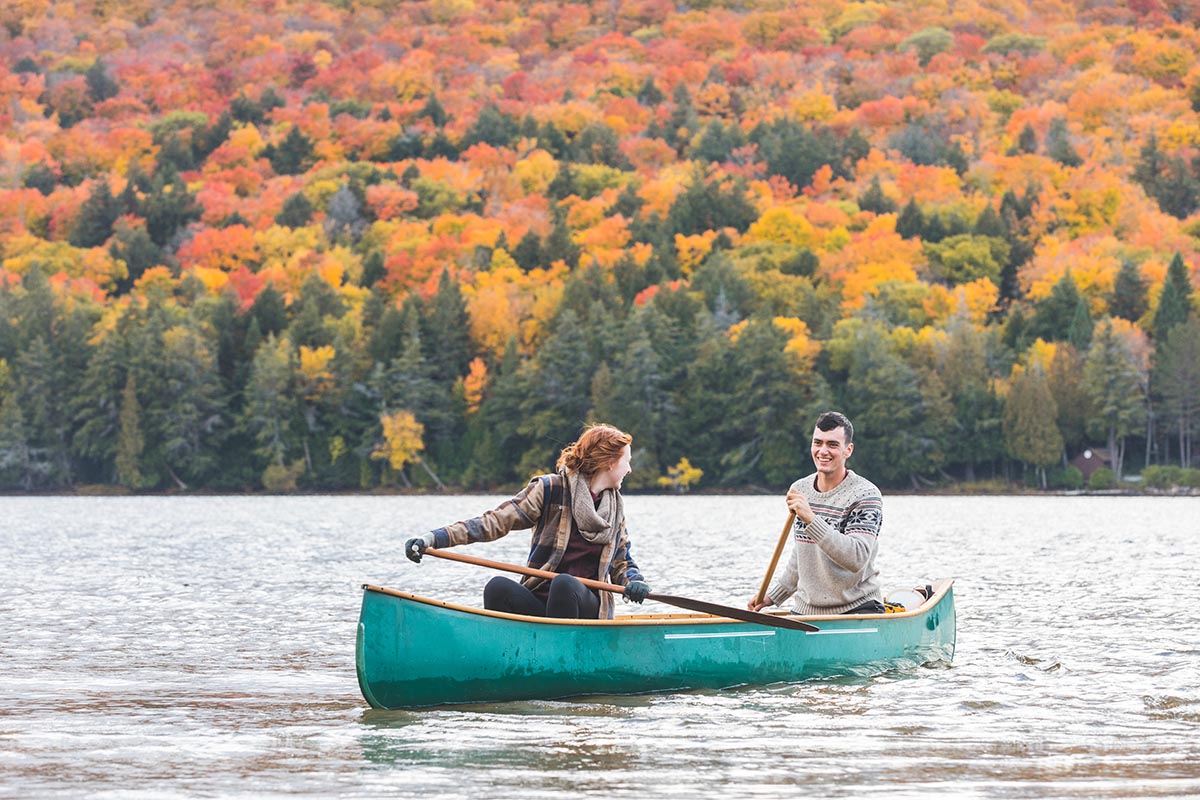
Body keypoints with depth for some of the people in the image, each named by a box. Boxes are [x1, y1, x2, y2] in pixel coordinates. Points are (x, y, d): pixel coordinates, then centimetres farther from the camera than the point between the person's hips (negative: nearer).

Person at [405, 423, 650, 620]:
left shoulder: (616, 507, 14)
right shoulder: (551, 489, -1)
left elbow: (622, 563, 21)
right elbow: (495, 522, -8)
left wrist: (635, 582, -6)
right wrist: (433, 539, -21)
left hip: (587, 607, 2)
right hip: (538, 602, -2)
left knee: (564, 583, -34)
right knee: (498, 587, -34)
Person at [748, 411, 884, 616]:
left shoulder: (865, 495, -11)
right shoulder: (799, 490, 9)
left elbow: (857, 559, -25)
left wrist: (811, 519, -30)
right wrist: (773, 595, 20)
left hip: (858, 609, -5)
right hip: (806, 610, 5)